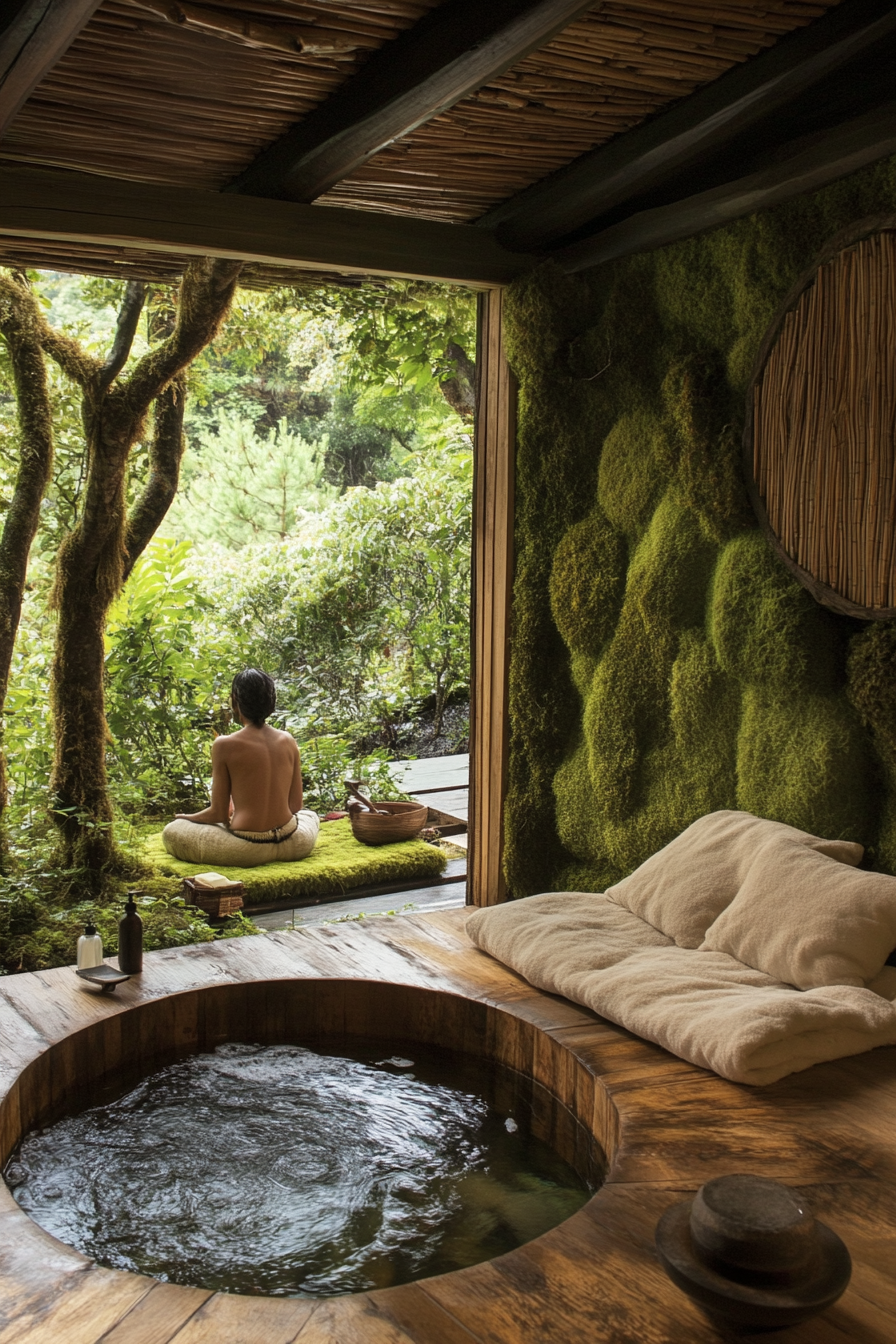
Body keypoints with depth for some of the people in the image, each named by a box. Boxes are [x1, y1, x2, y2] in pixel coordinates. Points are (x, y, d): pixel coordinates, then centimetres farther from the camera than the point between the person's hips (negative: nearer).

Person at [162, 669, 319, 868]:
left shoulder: (225, 745, -11)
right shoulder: (288, 741, 1)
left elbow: (218, 814, -5)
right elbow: (296, 805, 8)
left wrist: (187, 817, 16)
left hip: (247, 850, -4)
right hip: (292, 845, 4)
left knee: (172, 831, 16)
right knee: (309, 815, 39)